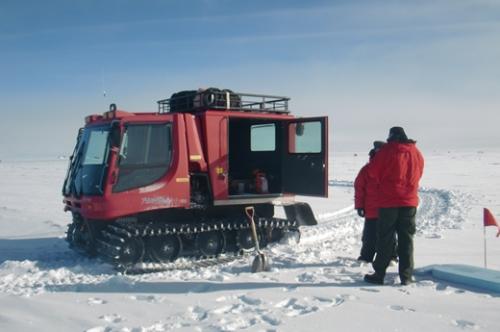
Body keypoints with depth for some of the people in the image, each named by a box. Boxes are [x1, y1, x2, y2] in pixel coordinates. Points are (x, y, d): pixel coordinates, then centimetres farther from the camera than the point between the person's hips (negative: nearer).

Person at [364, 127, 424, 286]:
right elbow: (418, 174, 18)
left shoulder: (387, 150, -7)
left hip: (388, 201, -3)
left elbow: (373, 171, -4)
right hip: (410, 202, 4)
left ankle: (379, 274, 7)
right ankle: (406, 276, 9)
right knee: (406, 239, 8)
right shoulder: (417, 153, 8)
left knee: (385, 239, 3)